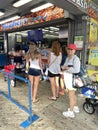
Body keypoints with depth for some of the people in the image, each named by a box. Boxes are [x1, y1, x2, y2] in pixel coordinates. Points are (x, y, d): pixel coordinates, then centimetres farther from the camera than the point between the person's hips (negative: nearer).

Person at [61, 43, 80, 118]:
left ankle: (71, 112, 20)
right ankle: (75, 107, 41)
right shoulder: (67, 58, 10)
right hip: (67, 78, 9)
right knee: (73, 94, 22)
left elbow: (76, 70, -29)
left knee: (71, 95, 3)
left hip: (72, 79, -9)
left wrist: (66, 68, -23)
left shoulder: (76, 59, -19)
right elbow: (64, 66, 16)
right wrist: (63, 67, -7)